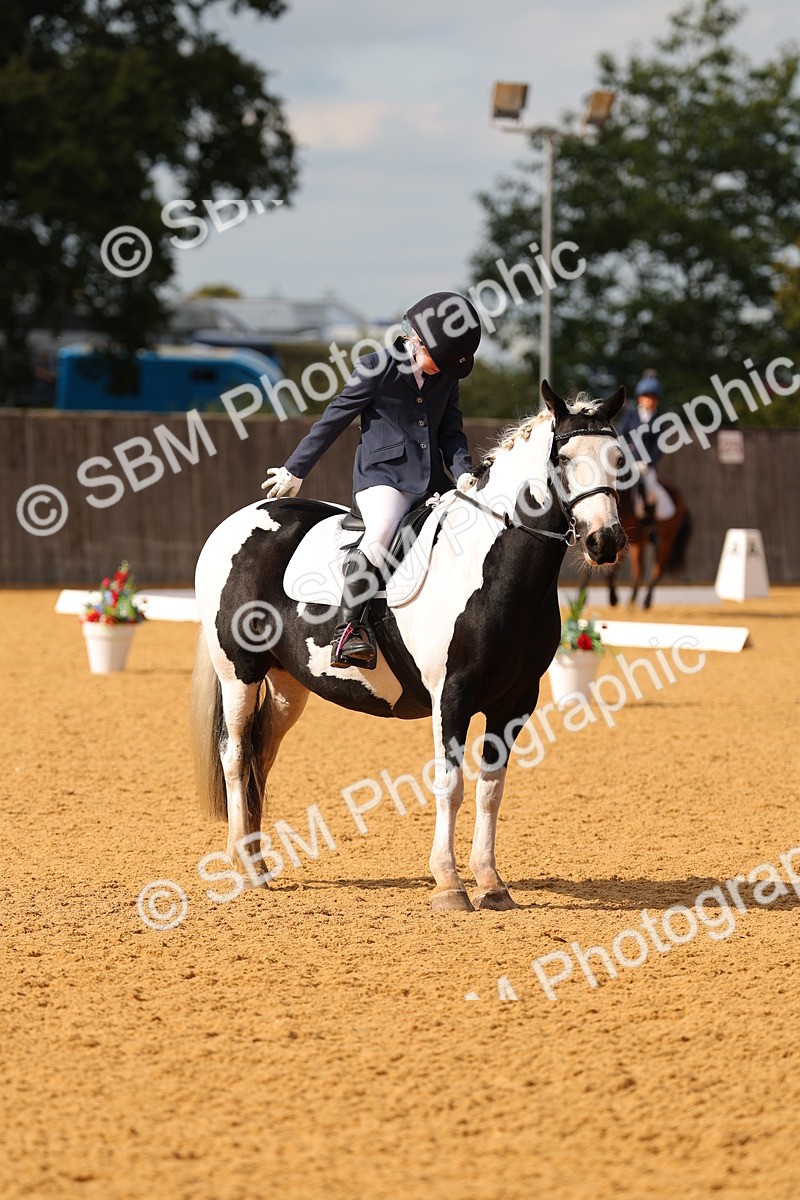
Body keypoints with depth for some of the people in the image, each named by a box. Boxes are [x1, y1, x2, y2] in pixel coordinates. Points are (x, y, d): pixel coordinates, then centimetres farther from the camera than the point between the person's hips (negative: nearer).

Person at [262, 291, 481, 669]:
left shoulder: (447, 378, 14)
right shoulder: (377, 368, -3)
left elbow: (452, 433, 17)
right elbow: (334, 419, 2)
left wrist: (463, 472, -4)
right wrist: (295, 470, 7)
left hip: (433, 482, 7)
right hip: (383, 474, -7)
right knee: (380, 536, -34)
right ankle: (349, 630, -36)